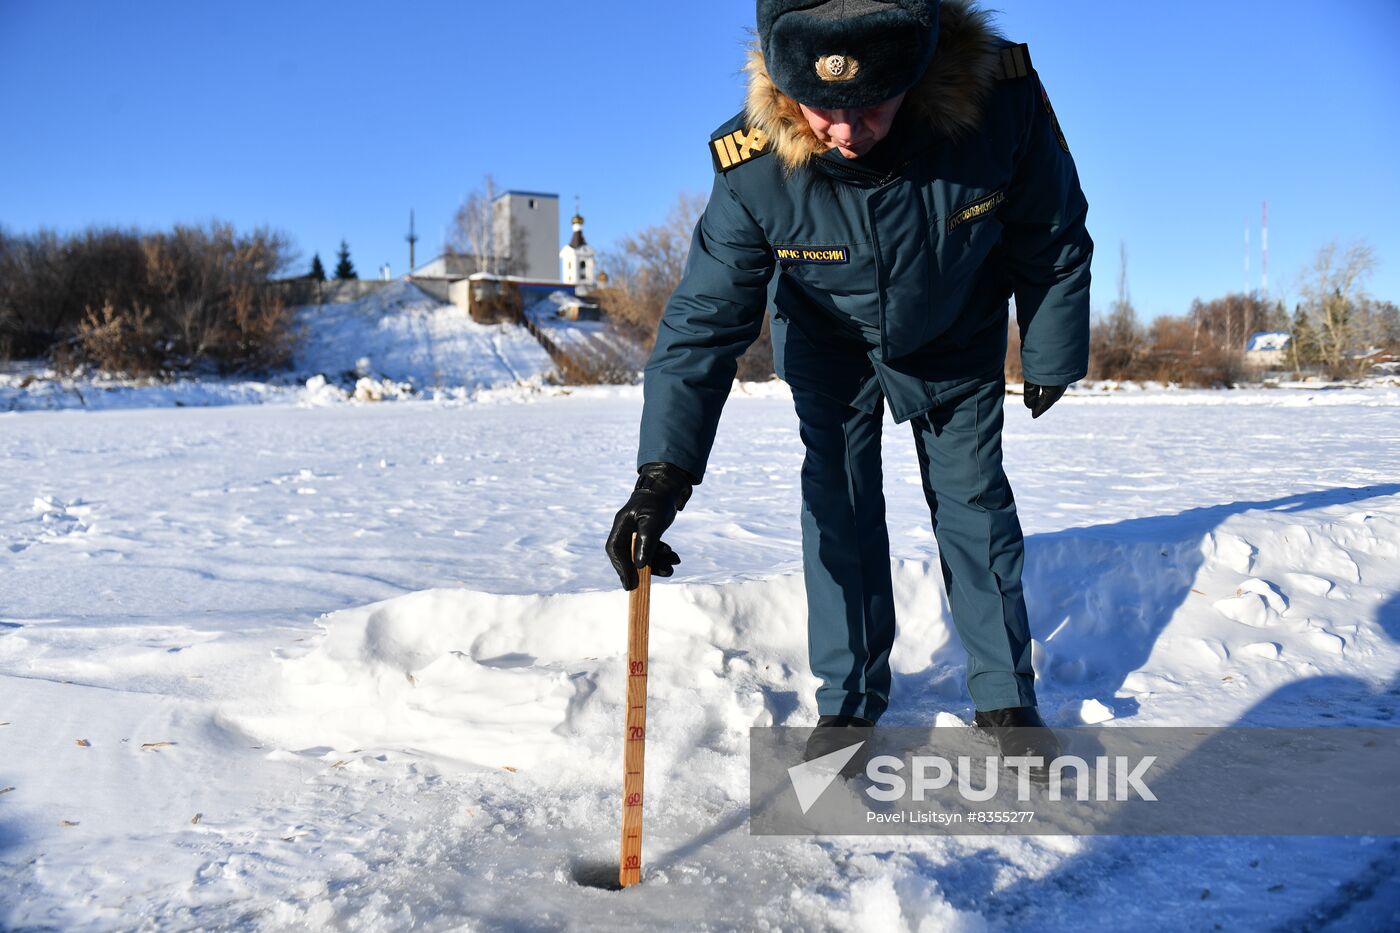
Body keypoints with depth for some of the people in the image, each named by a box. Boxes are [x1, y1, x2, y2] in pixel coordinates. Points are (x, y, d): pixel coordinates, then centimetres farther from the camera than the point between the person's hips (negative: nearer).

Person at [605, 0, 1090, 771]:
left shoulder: (1001, 97, -34)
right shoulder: (755, 166, -35)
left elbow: (1053, 241, -16)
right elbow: (705, 317, -30)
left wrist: (1050, 356, -3)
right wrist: (664, 472, -39)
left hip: (956, 339, 1)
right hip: (829, 345, 0)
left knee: (972, 498, 4)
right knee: (838, 503, -5)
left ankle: (1006, 696, 19)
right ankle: (848, 699, 11)